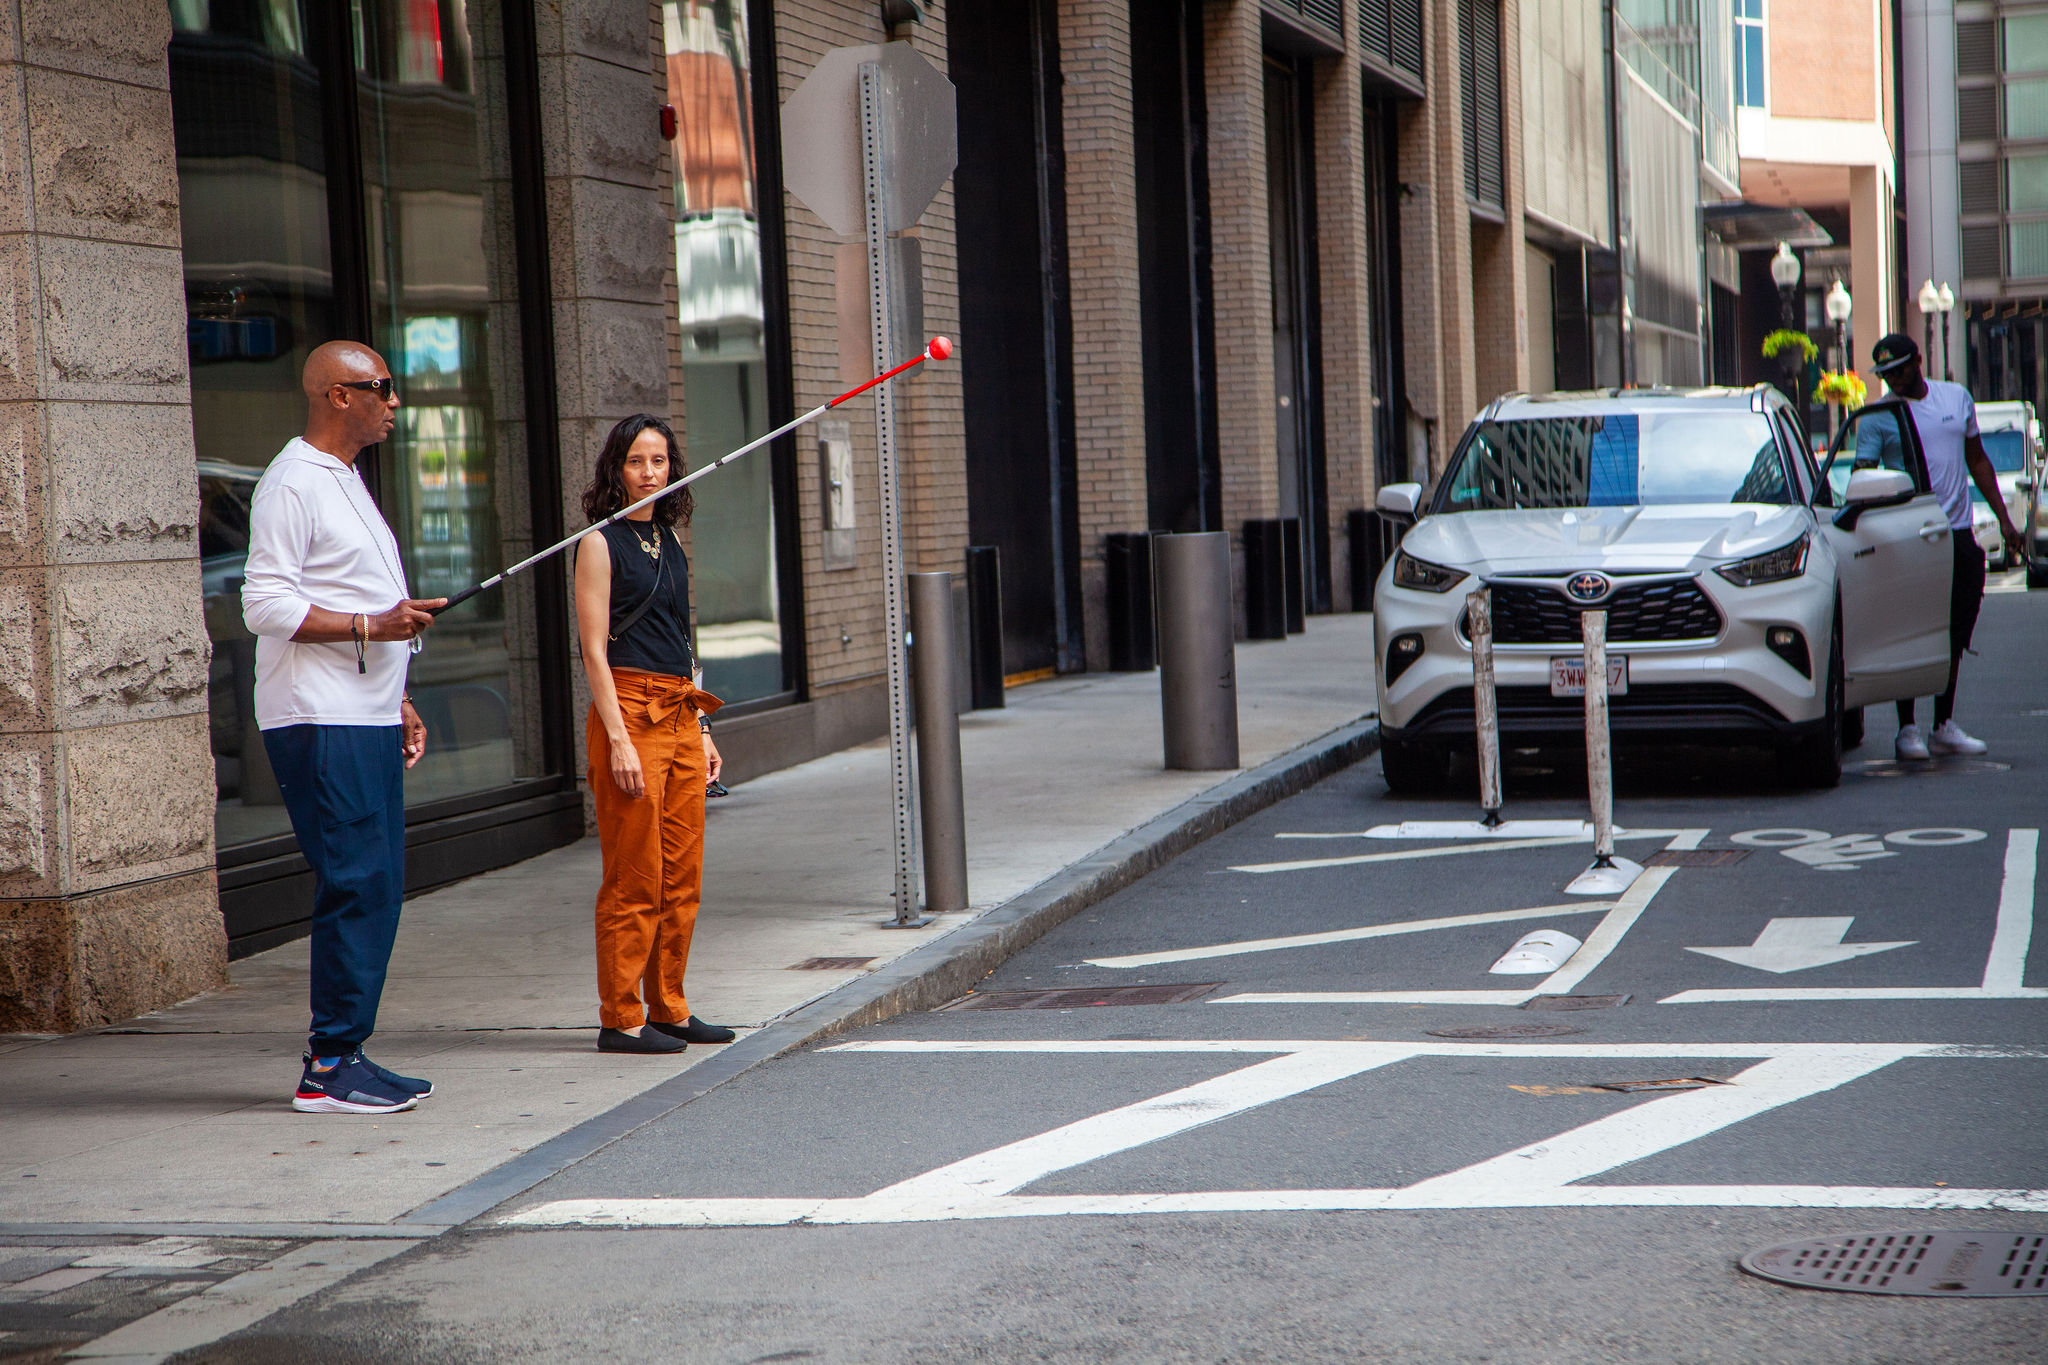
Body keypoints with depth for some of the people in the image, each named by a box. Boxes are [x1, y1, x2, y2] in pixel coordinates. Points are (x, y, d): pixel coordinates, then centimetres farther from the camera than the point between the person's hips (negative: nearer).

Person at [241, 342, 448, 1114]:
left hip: (365, 717, 10)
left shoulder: (344, 480, 21)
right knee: (354, 883, -11)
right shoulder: (292, 484, -10)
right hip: (319, 723, -10)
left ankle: (347, 1056, 13)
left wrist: (398, 701, 23)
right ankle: (328, 1068, -7)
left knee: (377, 886, 8)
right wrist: (371, 625, -21)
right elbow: (265, 605, -17)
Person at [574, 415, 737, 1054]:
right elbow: (594, 650, -10)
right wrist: (619, 739, -17)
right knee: (634, 879, -6)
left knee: (682, 876, 7)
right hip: (628, 709, -7)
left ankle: (669, 1009, 14)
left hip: (679, 714, 7)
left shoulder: (670, 544, 17)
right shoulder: (601, 543, -4)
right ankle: (621, 1019, -1)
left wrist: (701, 730, 17)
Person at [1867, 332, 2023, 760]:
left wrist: (2003, 517, 15)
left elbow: (1977, 459, 18)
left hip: (1959, 533, 4)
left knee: (1955, 637, 8)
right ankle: (1907, 729, 1)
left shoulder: (1957, 397, 10)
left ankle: (1945, 726, 16)